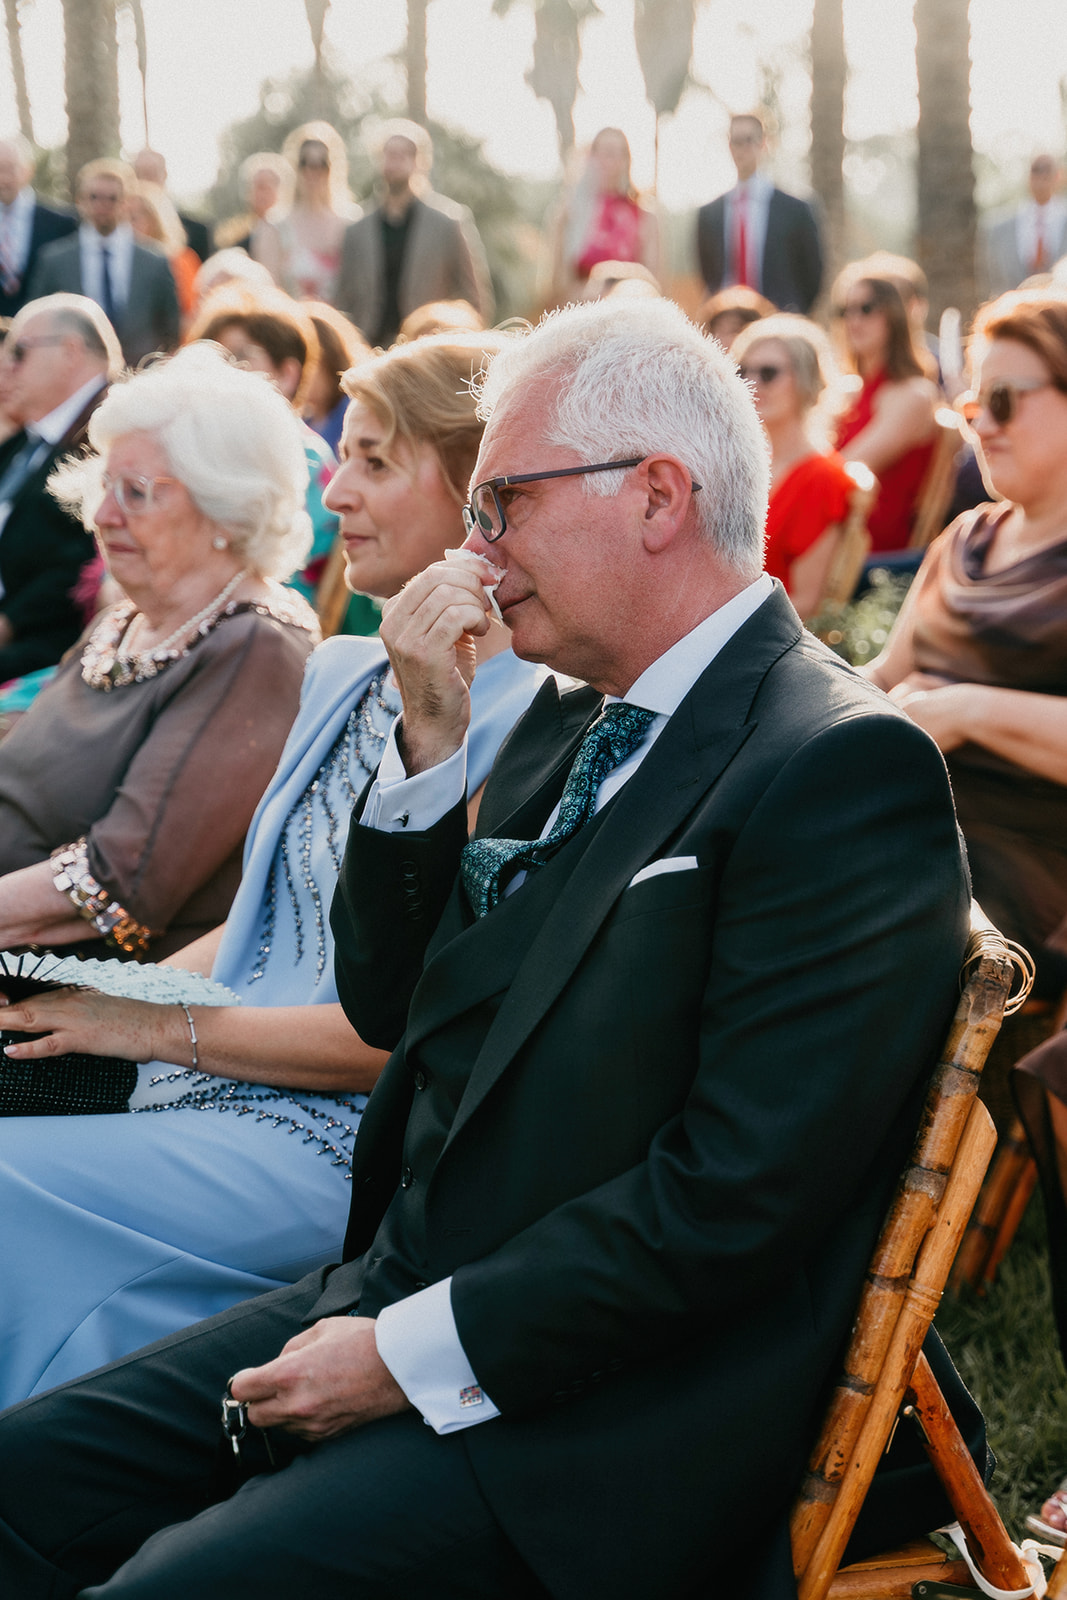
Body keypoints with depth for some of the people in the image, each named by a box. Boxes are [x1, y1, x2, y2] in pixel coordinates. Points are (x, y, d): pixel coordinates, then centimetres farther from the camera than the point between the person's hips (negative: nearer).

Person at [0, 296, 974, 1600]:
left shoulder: (845, 767, -15)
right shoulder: (568, 724, 14)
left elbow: (742, 1188, -21)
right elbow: (388, 1006, 16)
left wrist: (414, 1354, -16)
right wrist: (432, 736, 1)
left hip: (598, 1418, -8)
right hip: (399, 1294, 8)